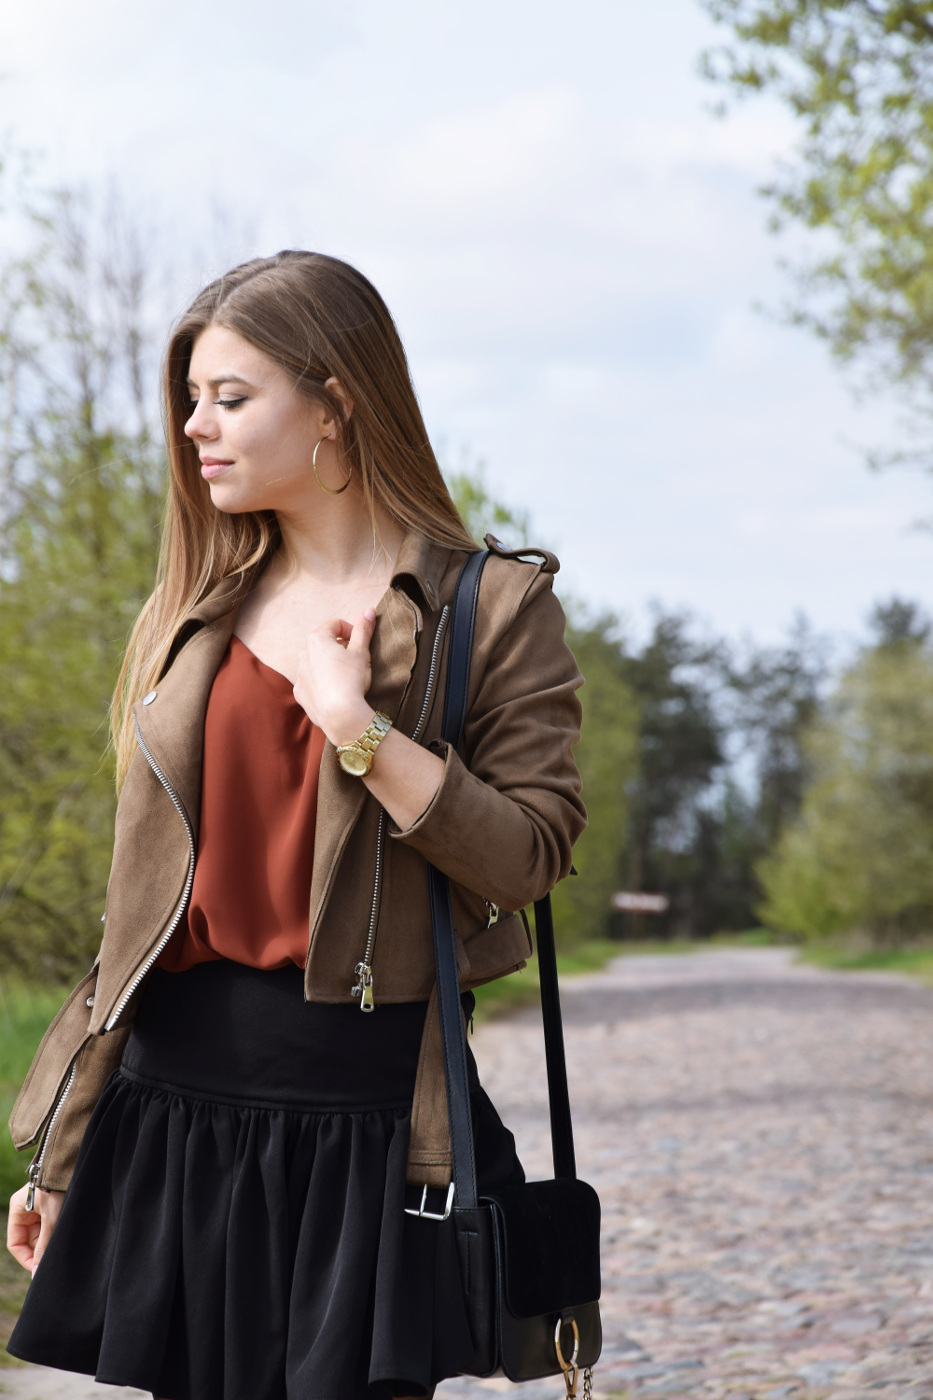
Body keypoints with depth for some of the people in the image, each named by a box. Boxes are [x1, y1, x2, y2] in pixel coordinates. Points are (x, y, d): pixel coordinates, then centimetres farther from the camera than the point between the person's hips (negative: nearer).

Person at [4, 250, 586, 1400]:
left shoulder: (491, 604, 0)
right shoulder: (198, 613, 12)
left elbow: (530, 855, -9)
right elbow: (142, 899, 14)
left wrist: (356, 724, -19)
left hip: (363, 1104, -4)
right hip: (176, 1091, 4)